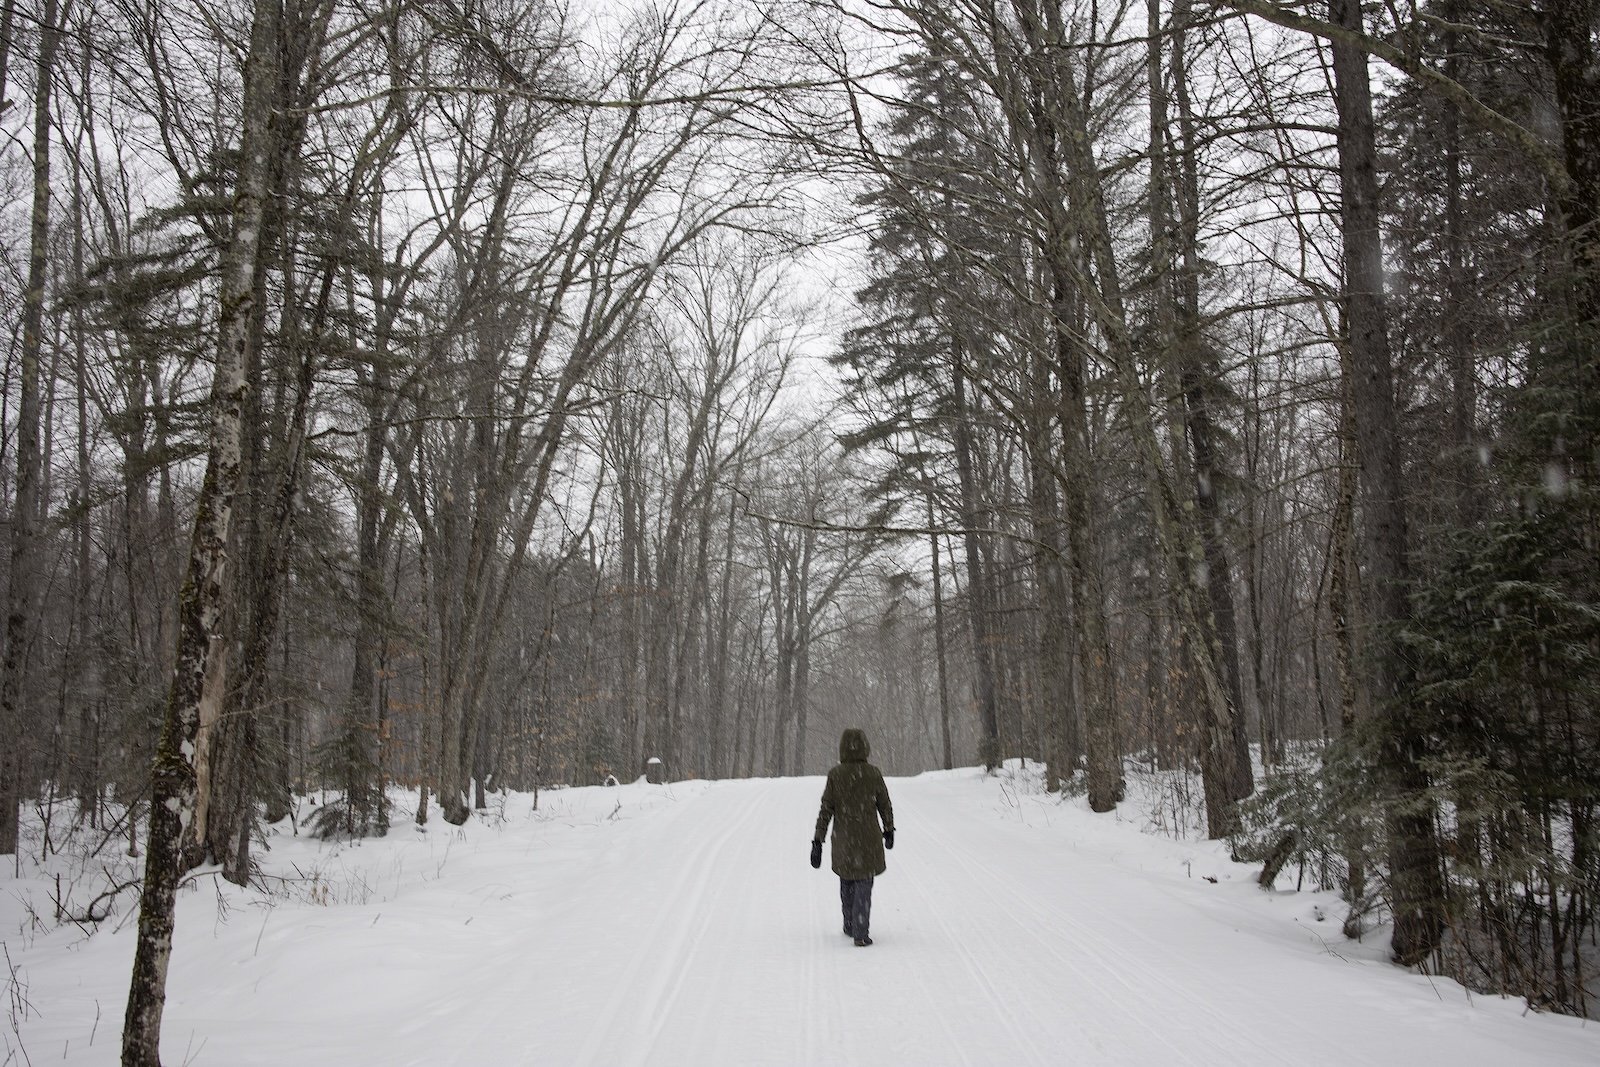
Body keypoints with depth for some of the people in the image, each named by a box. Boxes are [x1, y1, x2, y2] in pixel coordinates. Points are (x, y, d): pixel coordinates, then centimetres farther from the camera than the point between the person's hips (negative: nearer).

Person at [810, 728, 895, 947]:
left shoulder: (835, 775, -10)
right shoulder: (873, 774, -8)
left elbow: (826, 810, -9)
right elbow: (885, 805, 3)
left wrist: (817, 842, -5)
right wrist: (889, 830, 20)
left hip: (843, 839, 1)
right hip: (869, 838, -1)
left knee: (846, 879, 22)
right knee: (863, 885, 6)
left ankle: (850, 925, 35)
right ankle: (860, 935, -2)